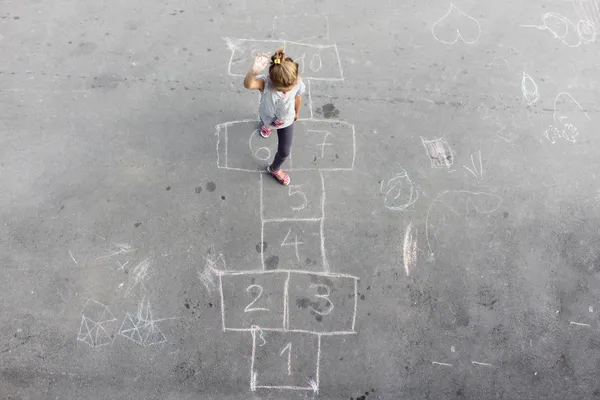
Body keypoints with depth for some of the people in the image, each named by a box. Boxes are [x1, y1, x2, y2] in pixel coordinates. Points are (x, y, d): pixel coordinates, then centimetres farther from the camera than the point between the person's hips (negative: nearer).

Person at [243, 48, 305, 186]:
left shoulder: (297, 83, -35)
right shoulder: (266, 82, -44)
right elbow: (248, 84, -67)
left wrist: (297, 112, 10)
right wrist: (254, 71, -88)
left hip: (286, 121, 1)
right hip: (268, 117, -1)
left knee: (284, 151, 12)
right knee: (266, 124, 37)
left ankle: (275, 169, 47)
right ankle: (266, 126, 79)